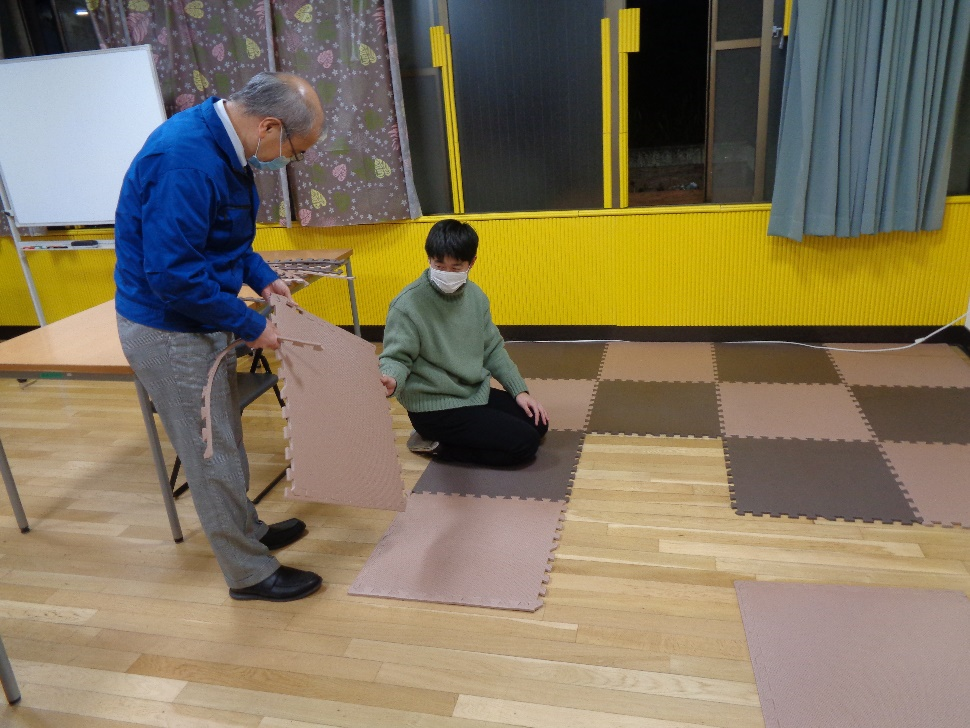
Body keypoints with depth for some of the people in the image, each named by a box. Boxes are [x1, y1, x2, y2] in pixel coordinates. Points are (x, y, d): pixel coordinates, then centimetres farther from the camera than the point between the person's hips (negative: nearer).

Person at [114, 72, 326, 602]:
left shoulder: (223, 144, 2)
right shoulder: (185, 159, -29)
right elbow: (172, 273, -31)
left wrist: (262, 278, 4)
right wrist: (251, 326, -21)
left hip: (201, 321, 9)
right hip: (169, 332, -9)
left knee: (224, 441, 22)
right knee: (212, 455, 4)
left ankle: (248, 531, 41)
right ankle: (249, 573, 21)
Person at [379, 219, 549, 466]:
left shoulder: (475, 295, 2)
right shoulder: (408, 304, -19)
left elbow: (492, 349, 9)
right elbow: (397, 357, -18)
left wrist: (520, 391, 4)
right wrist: (391, 380, -42)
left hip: (475, 393, 8)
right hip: (434, 407, -8)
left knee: (537, 423, 10)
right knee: (524, 443, -12)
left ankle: (455, 436, 11)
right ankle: (436, 444, 0)